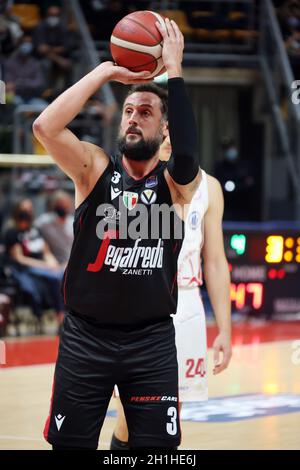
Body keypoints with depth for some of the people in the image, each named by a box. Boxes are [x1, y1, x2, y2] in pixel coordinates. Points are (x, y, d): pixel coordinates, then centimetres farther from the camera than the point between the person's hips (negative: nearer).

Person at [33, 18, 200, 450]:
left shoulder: (177, 184, -1)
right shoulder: (94, 168, 0)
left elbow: (188, 155, -25)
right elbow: (44, 126, -17)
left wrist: (173, 71, -22)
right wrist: (105, 71, -16)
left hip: (152, 340, 0)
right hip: (85, 336, 0)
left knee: (158, 447, 4)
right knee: (69, 444, 6)